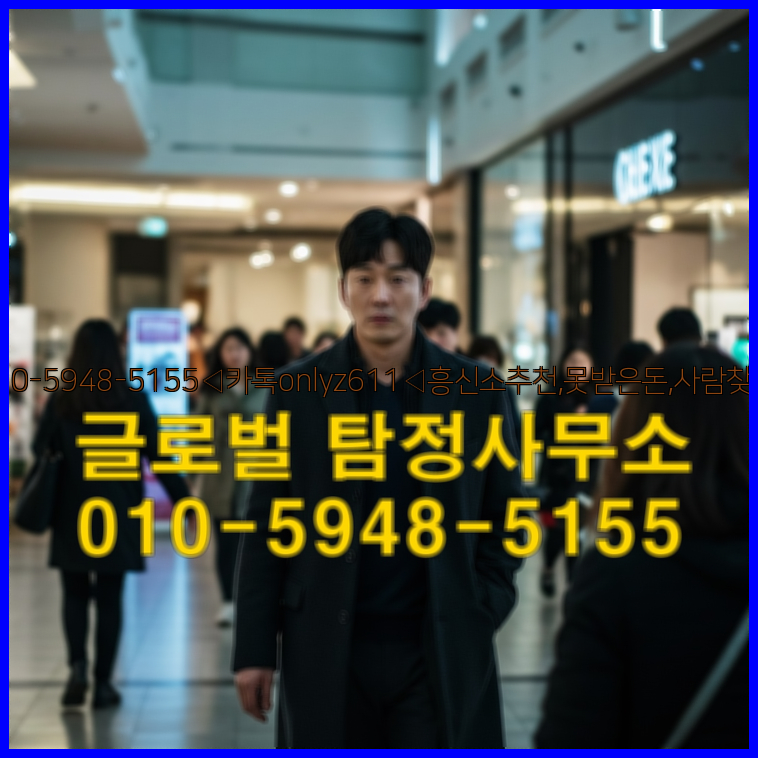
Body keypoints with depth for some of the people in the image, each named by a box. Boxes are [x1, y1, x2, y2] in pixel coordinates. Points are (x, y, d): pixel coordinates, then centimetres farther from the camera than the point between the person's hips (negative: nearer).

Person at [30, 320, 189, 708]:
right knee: (109, 598, 7)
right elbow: (159, 456, -3)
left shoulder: (60, 401, -3)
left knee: (75, 594, 13)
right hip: (118, 515, 0)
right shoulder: (133, 400, -3)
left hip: (71, 514, 0)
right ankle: (102, 684, 9)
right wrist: (183, 500, 2)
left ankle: (77, 666, -7)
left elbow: (39, 453, -2)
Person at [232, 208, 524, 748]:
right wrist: (254, 649, 0)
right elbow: (267, 527, 2)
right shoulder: (298, 391, 0)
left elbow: (505, 518, 8)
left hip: (441, 652, 0)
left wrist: (482, 616, -3)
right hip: (327, 650, 0)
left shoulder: (477, 393, 0)